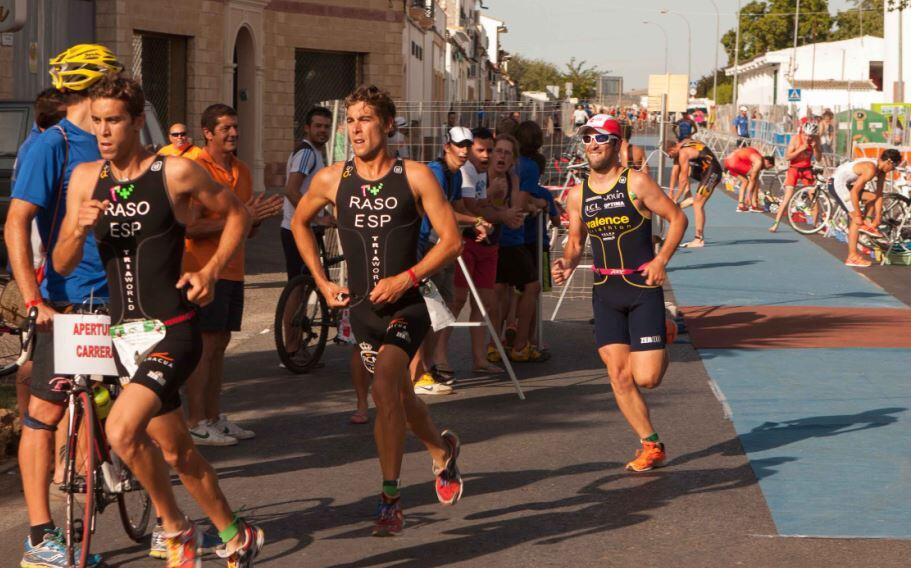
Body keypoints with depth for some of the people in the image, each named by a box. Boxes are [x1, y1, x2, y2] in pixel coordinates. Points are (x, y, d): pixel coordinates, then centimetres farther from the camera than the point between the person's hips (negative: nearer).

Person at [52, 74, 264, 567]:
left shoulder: (176, 172, -8)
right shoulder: (85, 178, 5)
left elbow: (236, 213, 6)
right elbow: (61, 264, 6)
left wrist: (212, 270, -6)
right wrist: (79, 230, -15)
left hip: (174, 331, -6)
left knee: (121, 430, -25)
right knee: (174, 449, 16)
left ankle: (175, 528, -4)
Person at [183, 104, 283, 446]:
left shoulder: (242, 172, 14)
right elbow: (190, 226, -19)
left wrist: (259, 216, -2)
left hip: (232, 272, 8)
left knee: (219, 345, 12)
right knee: (203, 346, -5)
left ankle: (214, 417, 18)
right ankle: (196, 424, -1)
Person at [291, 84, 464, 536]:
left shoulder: (416, 176, -7)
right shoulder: (331, 180, 1)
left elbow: (452, 240, -5)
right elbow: (300, 223, 19)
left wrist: (406, 278, -16)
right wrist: (321, 282, 11)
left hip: (406, 306, -4)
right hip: (362, 308, 4)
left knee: (384, 386, -24)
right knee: (400, 397, 17)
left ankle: (390, 499, -14)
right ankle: (443, 449, 49)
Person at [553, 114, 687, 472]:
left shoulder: (636, 183, -8)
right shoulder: (578, 195, 6)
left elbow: (677, 218, -3)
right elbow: (576, 242, 16)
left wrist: (662, 259, -15)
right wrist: (567, 263, -6)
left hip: (642, 286, -4)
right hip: (605, 291, 4)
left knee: (646, 378, -9)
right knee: (619, 376, -2)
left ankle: (664, 337, 26)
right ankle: (651, 446, 12)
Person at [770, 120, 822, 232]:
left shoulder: (815, 140, -6)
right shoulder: (795, 139, -14)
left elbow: (819, 158, -5)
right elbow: (787, 156, -18)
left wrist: (815, 147, -22)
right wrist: (801, 148, -27)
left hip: (807, 169, 3)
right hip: (794, 168, -3)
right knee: (788, 197, -11)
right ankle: (776, 224, -9)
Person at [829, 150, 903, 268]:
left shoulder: (881, 172, 3)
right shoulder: (870, 169, -26)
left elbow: (879, 195, 5)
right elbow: (854, 192, -27)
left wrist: (877, 218, 3)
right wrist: (858, 215, -22)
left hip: (846, 184, 10)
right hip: (837, 184, -10)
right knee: (856, 219, -11)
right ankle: (852, 257, -11)